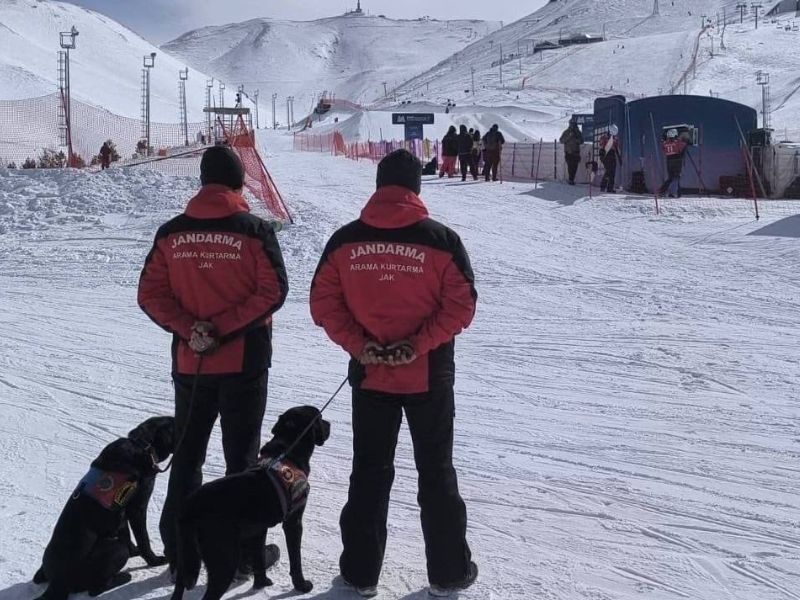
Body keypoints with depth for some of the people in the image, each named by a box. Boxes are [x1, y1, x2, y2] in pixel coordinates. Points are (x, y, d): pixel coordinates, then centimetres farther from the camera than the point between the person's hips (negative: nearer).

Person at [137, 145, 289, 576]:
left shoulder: (171, 233, 2)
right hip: (244, 362, -3)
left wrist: (188, 328, -8)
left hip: (189, 363, 3)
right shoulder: (254, 230, -8)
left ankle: (179, 551, 21)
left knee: (186, 456, 15)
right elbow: (273, 291, -14)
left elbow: (150, 294, -1)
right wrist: (224, 327, -13)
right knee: (241, 457, 8)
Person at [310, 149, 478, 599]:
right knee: (436, 472, 12)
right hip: (430, 377, -2)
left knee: (370, 473, 14)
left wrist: (359, 346, -8)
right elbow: (461, 305, -13)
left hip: (368, 376, 2)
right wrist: (417, 346, -13)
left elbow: (324, 304, -4)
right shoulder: (441, 240, -10)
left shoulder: (345, 240, -3)